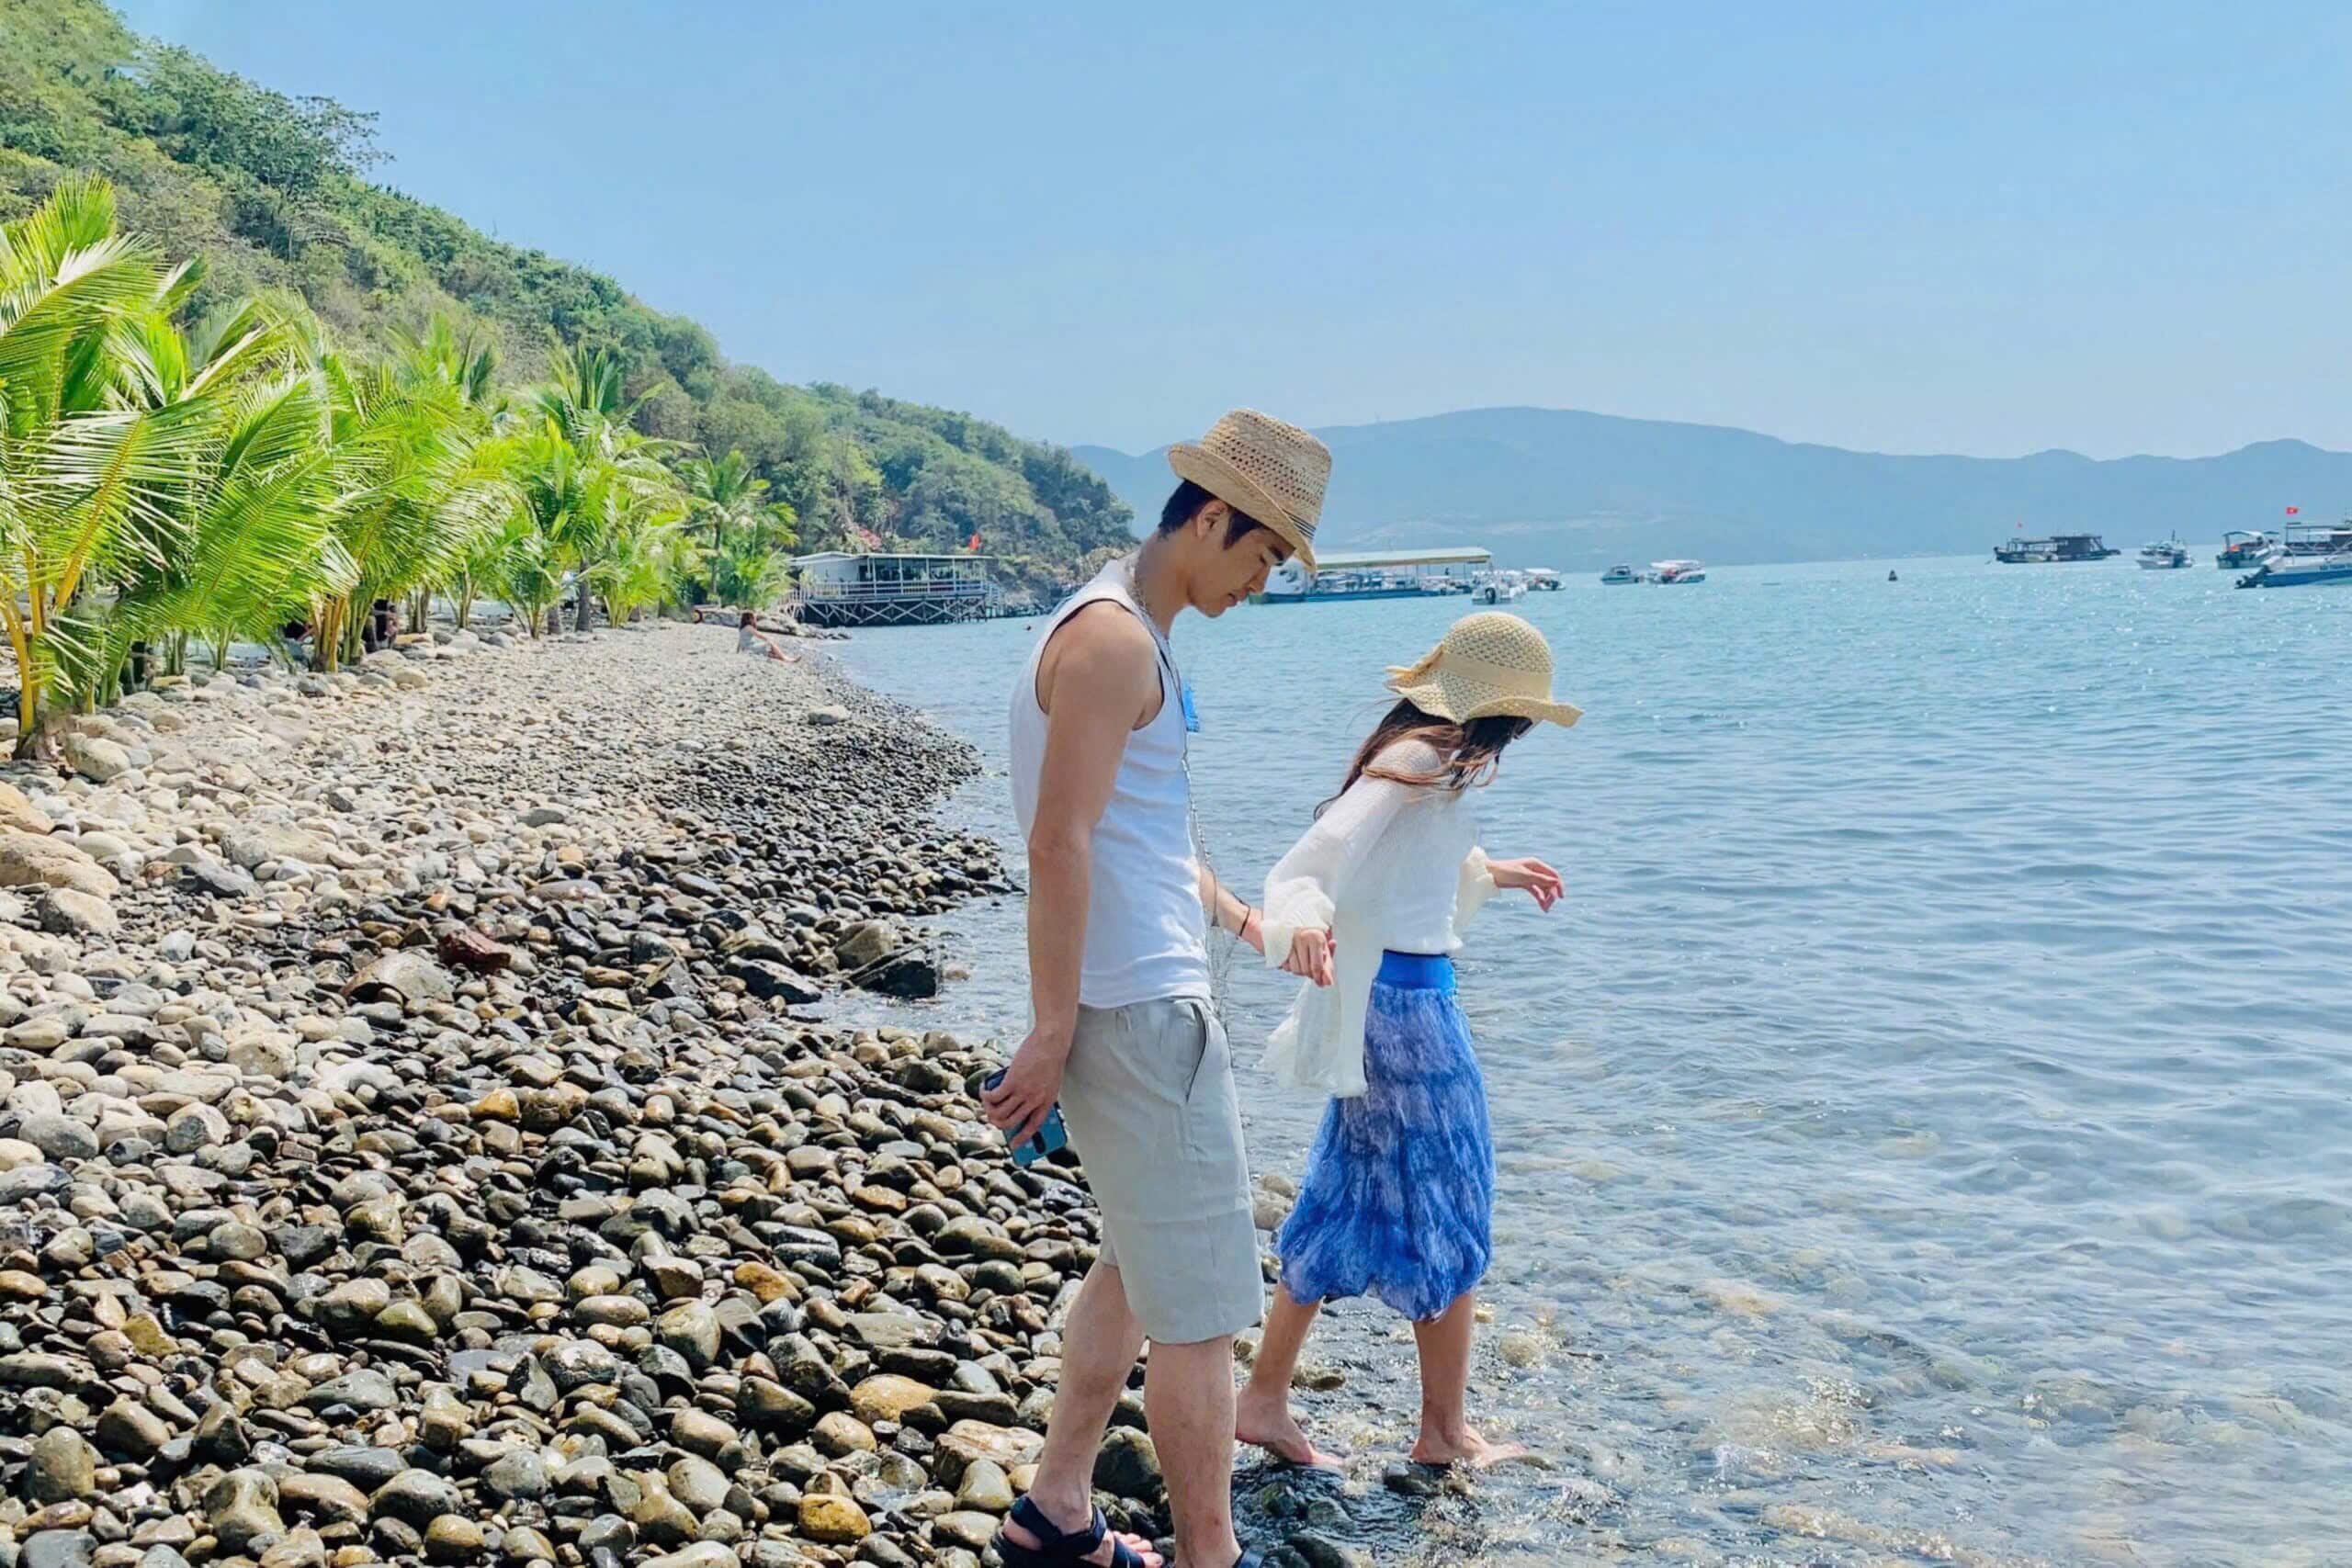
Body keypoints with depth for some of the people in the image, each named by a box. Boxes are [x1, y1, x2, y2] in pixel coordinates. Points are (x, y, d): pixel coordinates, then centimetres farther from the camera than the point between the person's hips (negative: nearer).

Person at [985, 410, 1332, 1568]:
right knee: (1203, 1303, -3)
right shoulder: (1112, 638, -16)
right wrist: (1052, 1034, -22)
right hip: (1137, 1012, -11)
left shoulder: (1139, 637, 16)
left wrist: (1239, 915, 35)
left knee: (1143, 1264, 20)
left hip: (1155, 1002, 11)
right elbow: (1060, 843, -22)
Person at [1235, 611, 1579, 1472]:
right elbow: (1316, 860, -29)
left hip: (1387, 998, 10)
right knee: (1450, 1213, 5)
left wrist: (1490, 873, 43)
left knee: (1351, 1202, 16)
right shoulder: (1423, 766, -18)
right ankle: (1444, 1431, 19)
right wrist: (1303, 923, -49)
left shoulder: (1417, 759, 11)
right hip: (1405, 999, -10)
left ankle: (1265, 1399, 21)